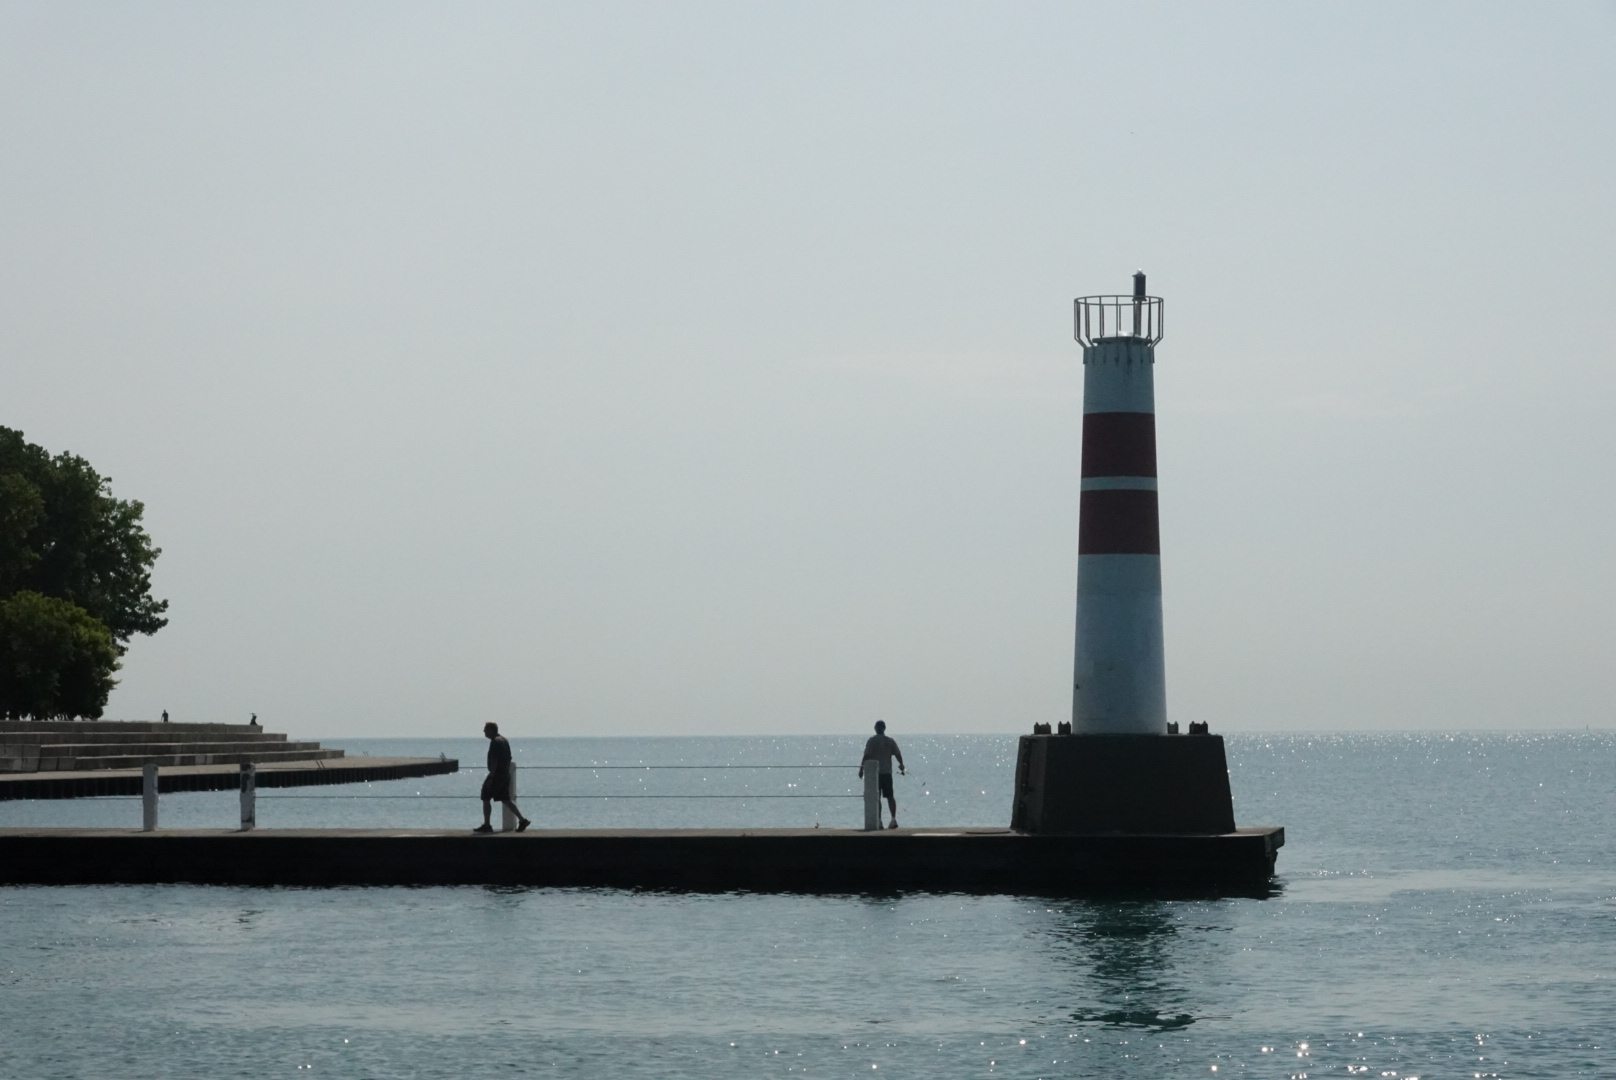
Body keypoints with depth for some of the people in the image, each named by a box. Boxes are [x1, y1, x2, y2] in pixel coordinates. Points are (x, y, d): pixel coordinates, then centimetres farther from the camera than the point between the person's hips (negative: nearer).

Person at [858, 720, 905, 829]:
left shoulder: (872, 741, -6)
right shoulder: (890, 741, 6)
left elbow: (866, 756, -12)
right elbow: (898, 754, 5)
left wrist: (861, 769, -6)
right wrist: (901, 765, 22)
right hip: (887, 772, 4)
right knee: (890, 796, 8)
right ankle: (893, 819, 0)